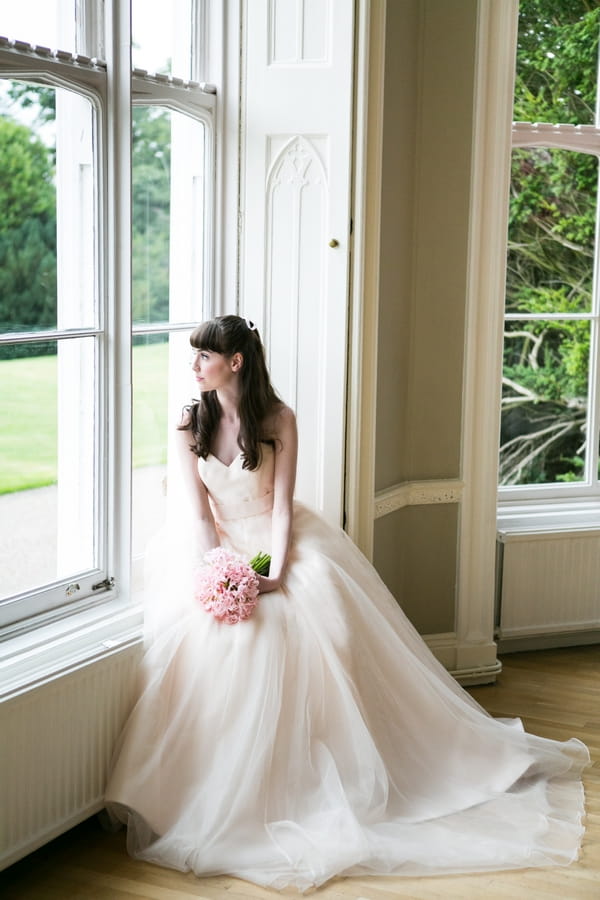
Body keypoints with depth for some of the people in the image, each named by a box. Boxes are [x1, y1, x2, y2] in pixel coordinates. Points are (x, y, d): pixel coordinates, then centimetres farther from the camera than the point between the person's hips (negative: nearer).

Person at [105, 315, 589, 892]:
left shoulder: (277, 419, -6)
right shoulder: (190, 426, 0)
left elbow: (281, 505, -8)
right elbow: (199, 514, -2)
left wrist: (275, 574, -22)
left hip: (280, 544, -2)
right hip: (223, 548, 2)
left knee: (313, 619, -26)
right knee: (210, 632, -25)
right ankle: (225, 795, -11)